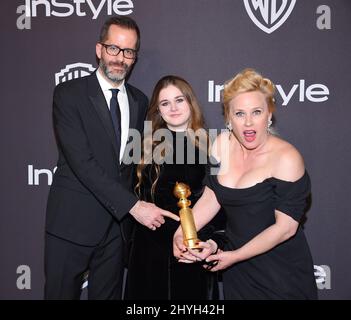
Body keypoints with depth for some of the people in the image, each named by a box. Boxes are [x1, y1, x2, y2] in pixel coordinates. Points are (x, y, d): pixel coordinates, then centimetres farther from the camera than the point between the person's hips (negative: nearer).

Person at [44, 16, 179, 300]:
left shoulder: (139, 101, 7)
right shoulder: (69, 94, -9)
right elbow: (81, 161, -19)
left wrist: (139, 207, 3)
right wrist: (133, 205, -22)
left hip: (118, 221, 4)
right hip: (72, 222, -4)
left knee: (108, 293, 16)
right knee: (61, 293, 9)